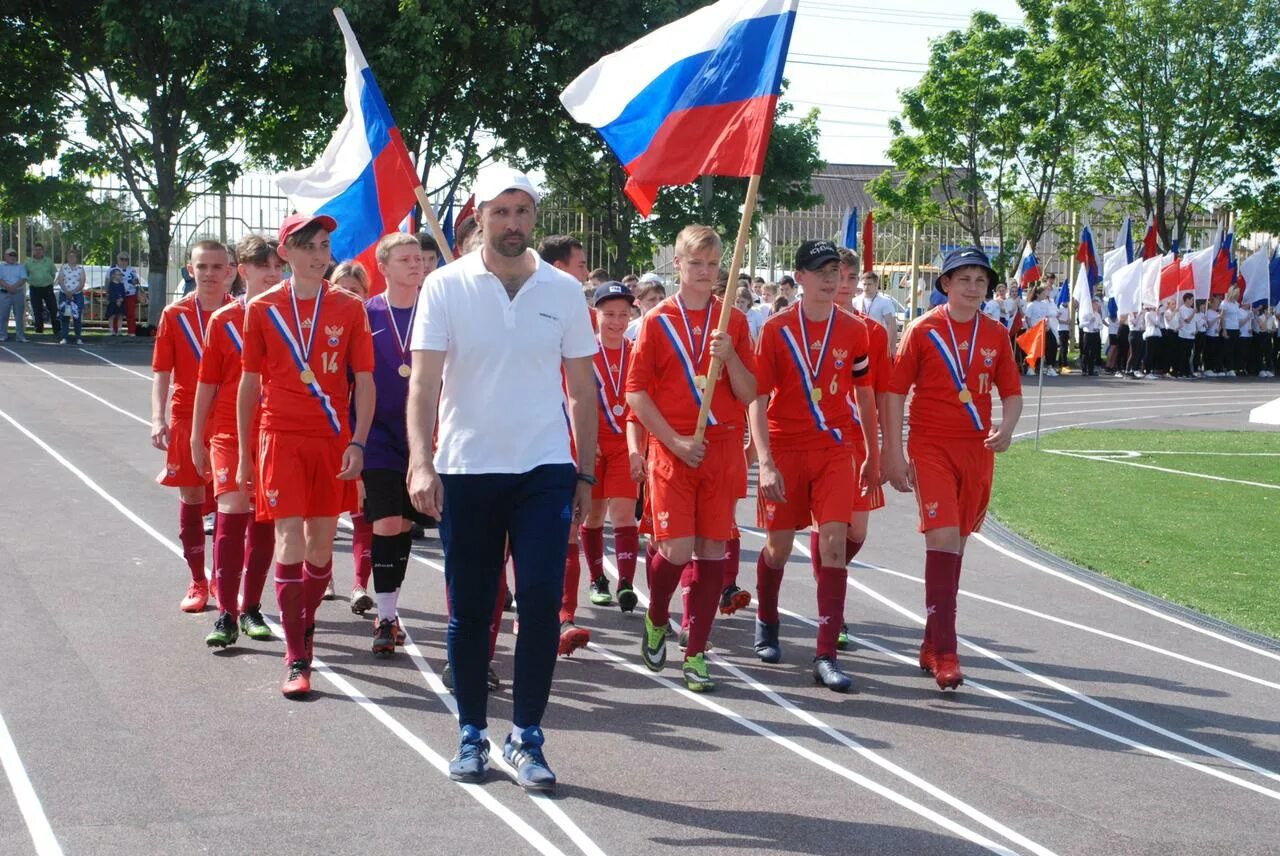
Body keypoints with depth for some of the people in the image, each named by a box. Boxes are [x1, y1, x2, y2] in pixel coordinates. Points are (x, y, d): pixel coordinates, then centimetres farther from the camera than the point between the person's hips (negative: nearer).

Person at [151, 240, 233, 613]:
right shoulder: (175, 314, 2)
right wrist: (159, 419, -8)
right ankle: (198, 583, 16)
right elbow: (162, 372, 3)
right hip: (187, 418, 1)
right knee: (190, 499, 6)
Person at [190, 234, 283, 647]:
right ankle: (226, 614, -11)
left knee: (264, 520, 8)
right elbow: (207, 383, 7)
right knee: (232, 512, -13)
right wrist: (197, 437, 7)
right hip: (230, 432, -2)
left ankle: (251, 609, 20)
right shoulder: (223, 320, 2)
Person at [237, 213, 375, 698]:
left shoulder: (349, 308, 1)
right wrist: (244, 454, 7)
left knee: (322, 543, 9)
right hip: (281, 438, -2)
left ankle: (305, 625, 34)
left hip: (333, 440, 2)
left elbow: (365, 382, 2)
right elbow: (249, 385, 6)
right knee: (290, 542, -8)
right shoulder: (263, 309, 0)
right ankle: (296, 659, -5)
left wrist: (357, 443, -7)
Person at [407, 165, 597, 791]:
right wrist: (421, 462, -20)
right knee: (469, 611, 6)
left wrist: (586, 474, 8)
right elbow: (423, 382, -7)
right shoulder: (445, 287, -1)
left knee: (541, 602, -7)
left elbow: (582, 389, 10)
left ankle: (527, 737, 5)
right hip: (465, 469, -1)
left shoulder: (564, 291, 5)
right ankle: (472, 734, 20)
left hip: (544, 469, 1)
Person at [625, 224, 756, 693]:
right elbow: (636, 392, -1)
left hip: (723, 447, 2)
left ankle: (695, 654, 8)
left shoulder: (733, 321, 7)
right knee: (675, 549, -9)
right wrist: (674, 440, -10)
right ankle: (656, 619, 21)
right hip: (672, 448, -2)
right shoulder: (657, 320, 1)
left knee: (712, 550, 1)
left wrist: (730, 357, -13)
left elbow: (749, 395, 5)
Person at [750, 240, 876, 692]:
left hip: (835, 450, 1)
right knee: (779, 545, 9)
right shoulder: (777, 329, -6)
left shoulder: (854, 331, 2)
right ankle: (766, 622, 38)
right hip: (785, 451, -1)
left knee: (834, 543, -9)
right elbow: (758, 398, -8)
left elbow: (865, 394, 13)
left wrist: (872, 456, 16)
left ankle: (826, 656, -7)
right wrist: (765, 463, -16)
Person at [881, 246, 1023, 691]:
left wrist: (1006, 427, -9)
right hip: (931, 448, -4)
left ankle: (932, 643, 22)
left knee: (954, 545, 10)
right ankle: (944, 653, -16)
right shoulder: (924, 330, -3)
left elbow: (1012, 392, 13)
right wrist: (894, 453, -7)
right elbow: (895, 391, -2)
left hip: (978, 450, 4)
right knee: (944, 539, -16)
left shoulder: (996, 335, 7)